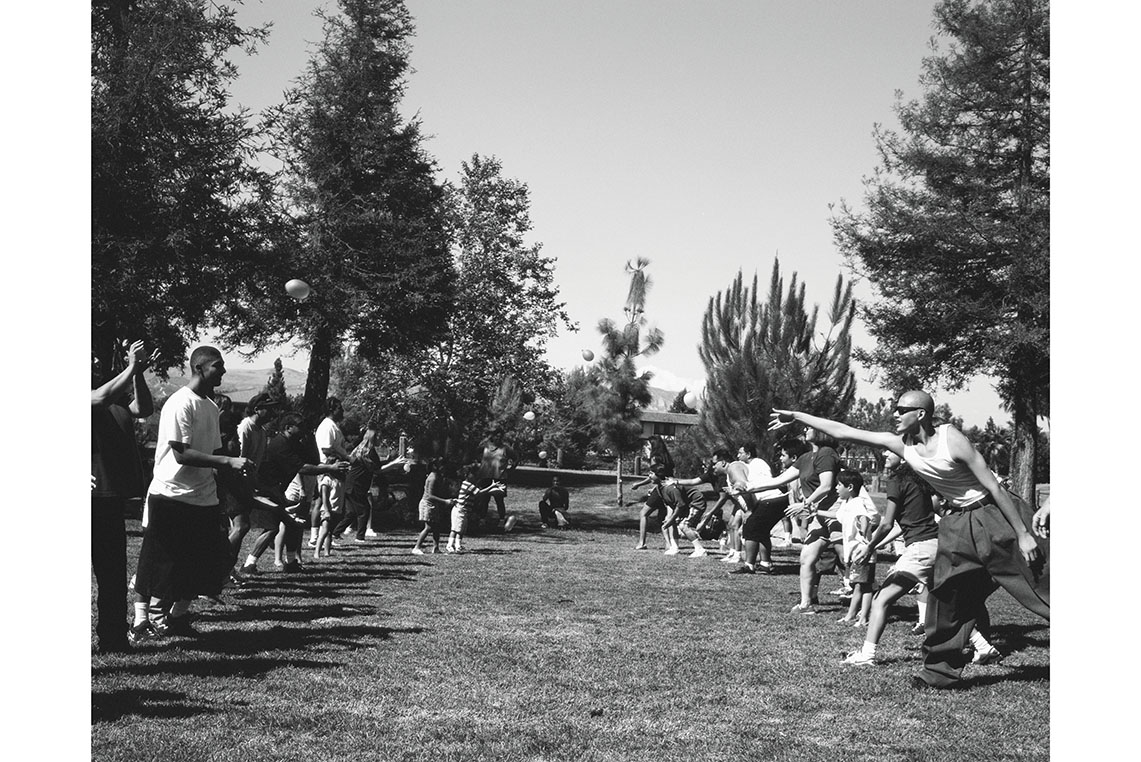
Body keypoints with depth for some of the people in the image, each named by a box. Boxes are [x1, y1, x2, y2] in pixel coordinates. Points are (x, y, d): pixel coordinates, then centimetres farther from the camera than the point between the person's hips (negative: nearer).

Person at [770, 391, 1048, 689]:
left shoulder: (951, 439, -19)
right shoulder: (901, 444, -1)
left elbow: (994, 487, -18)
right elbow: (844, 431, 2)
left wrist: (1023, 534, -19)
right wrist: (796, 416, 3)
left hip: (992, 516, -6)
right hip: (958, 524, 7)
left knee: (1038, 585, -7)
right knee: (947, 597, 5)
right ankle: (941, 670, 14)